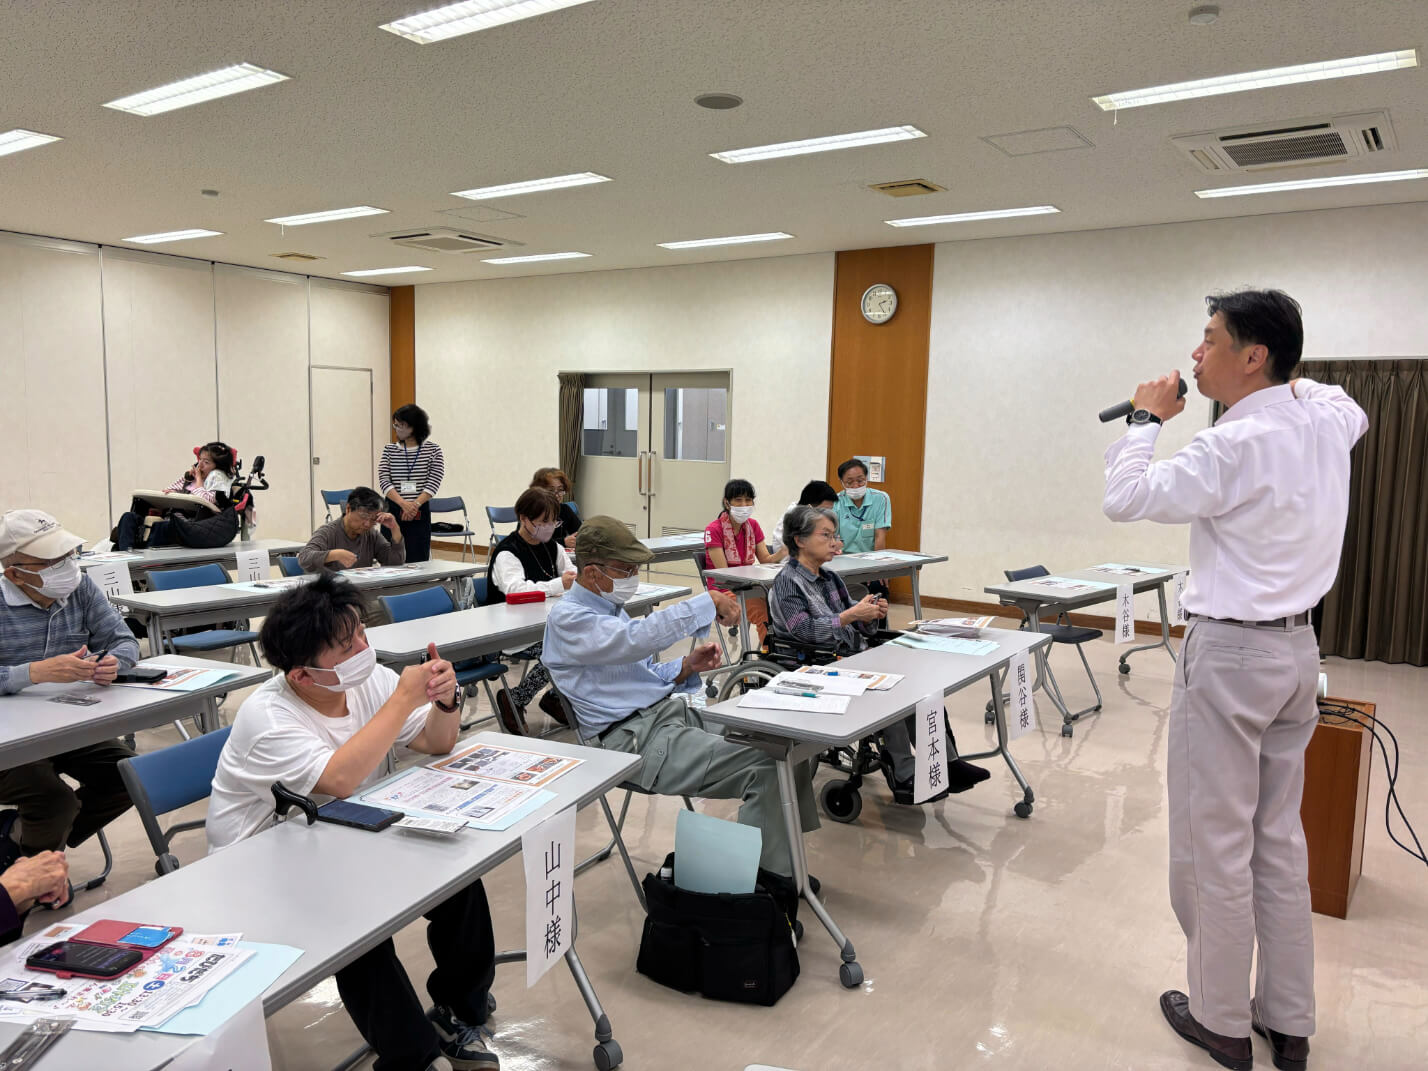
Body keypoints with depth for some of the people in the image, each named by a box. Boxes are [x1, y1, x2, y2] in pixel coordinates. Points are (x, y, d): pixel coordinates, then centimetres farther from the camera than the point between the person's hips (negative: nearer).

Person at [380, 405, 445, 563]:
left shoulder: (433, 450, 2)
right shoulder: (389, 450, 7)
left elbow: (434, 482, -6)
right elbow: (384, 481, -3)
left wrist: (415, 504, -20)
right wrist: (403, 503, -18)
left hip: (420, 513, -2)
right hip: (392, 510, 2)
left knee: (418, 561, -4)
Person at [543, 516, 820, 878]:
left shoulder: (610, 606, 20)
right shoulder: (567, 618, -10)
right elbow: (638, 637, -27)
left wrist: (687, 666, 4)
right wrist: (708, 602, -23)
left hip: (671, 710, 10)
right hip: (636, 740, -9)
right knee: (764, 764, -25)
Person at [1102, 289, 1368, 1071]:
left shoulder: (1237, 445, -20)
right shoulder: (1327, 418, 5)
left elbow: (1124, 498, -16)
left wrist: (1147, 417, -3)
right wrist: (1288, 382, 22)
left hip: (1230, 653, -8)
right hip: (1297, 648, 9)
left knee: (1214, 841, 4)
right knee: (1278, 838, 16)